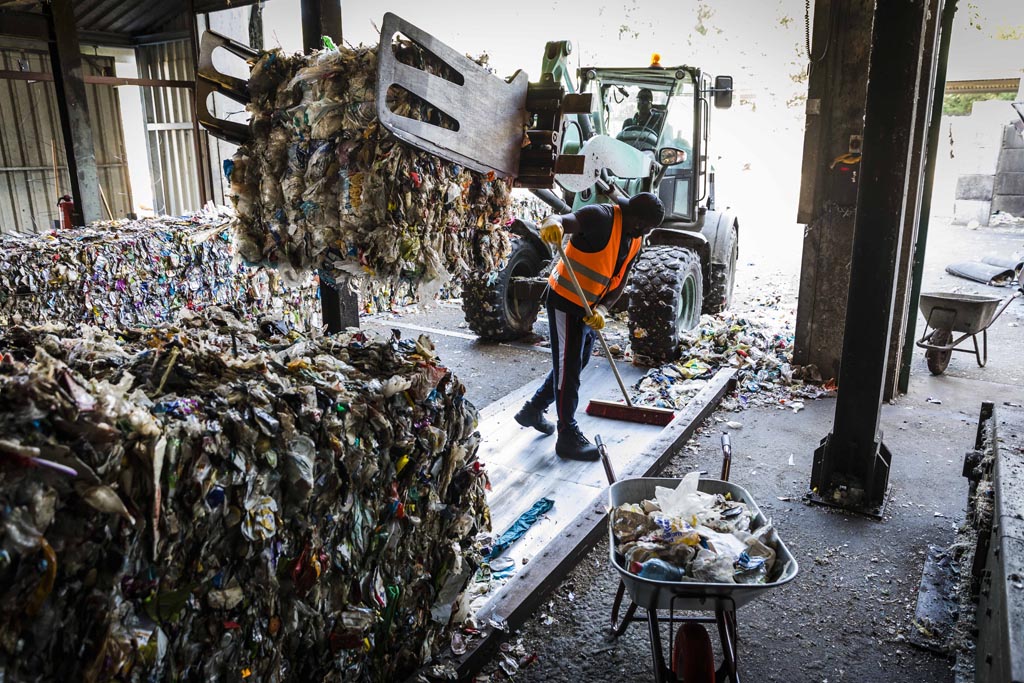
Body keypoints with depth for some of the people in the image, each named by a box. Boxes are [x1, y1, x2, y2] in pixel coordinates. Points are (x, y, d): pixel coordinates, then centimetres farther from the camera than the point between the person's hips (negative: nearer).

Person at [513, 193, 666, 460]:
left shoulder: (635, 240, 4)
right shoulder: (601, 218, -22)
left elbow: (620, 280, 4)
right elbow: (568, 220, -40)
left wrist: (602, 309, -12)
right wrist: (552, 223, -64)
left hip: (589, 307, 9)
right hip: (566, 301, -9)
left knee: (575, 364, 21)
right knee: (568, 368, -1)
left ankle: (533, 410, 37)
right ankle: (568, 437, 11)